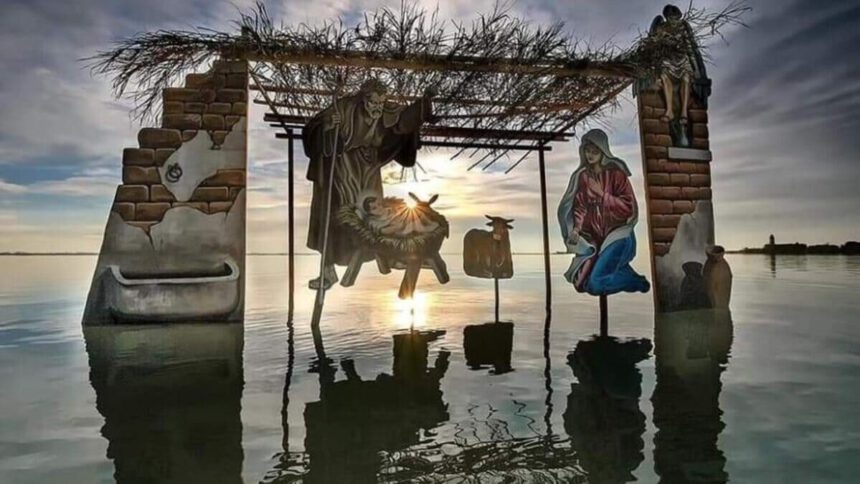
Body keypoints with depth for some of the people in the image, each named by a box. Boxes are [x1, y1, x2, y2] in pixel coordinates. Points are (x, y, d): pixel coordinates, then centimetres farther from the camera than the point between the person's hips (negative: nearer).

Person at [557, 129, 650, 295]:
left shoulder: (616, 173, -8)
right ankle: (623, 271, 19)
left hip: (618, 235, -6)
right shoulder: (582, 176, 5)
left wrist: (602, 194, -15)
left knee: (596, 284, -17)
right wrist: (576, 229, -9)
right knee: (581, 282, 0)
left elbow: (628, 207, -11)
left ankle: (640, 282, 9)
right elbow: (580, 207, 7)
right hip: (595, 238, 6)